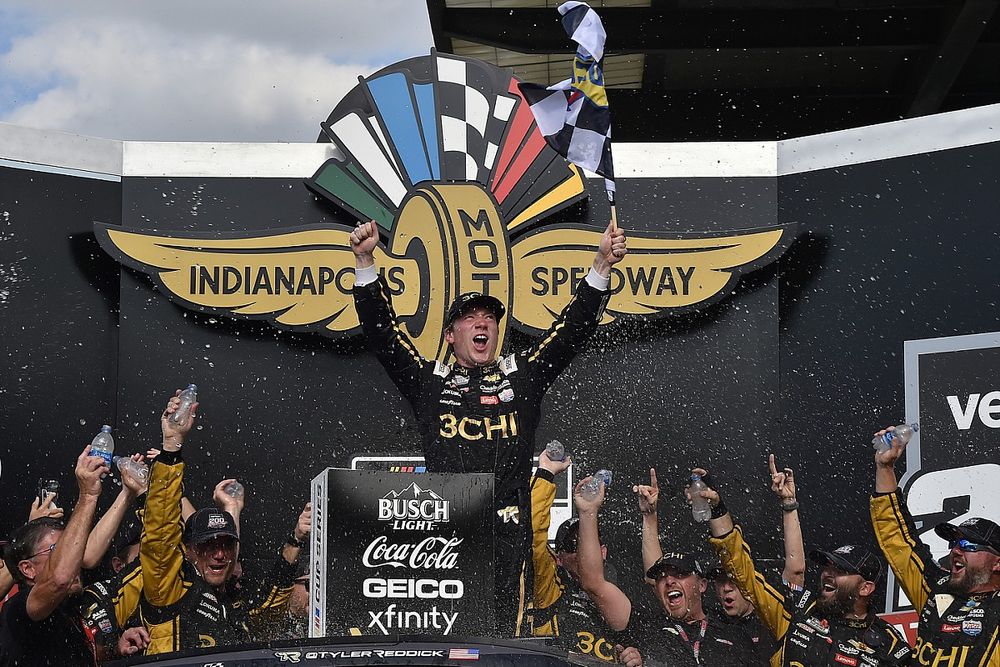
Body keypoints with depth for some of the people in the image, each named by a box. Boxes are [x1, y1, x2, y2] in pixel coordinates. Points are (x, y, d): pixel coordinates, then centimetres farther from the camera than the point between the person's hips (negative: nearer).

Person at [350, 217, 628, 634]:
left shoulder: (522, 377, 18)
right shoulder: (429, 382, 16)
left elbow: (573, 330, 13)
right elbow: (381, 332, 9)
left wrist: (601, 265, 1)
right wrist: (365, 262, -1)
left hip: (507, 534, 1)